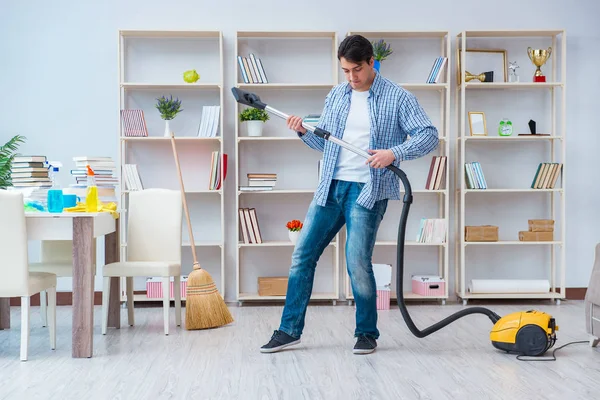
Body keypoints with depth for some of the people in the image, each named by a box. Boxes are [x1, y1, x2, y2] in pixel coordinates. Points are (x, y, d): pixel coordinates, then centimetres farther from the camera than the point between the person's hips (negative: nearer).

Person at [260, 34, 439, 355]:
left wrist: (394, 152, -25)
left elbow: (429, 135, -10)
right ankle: (289, 330, 15)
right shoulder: (336, 96, 12)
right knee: (302, 255, 4)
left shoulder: (397, 98, -4)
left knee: (357, 263, -10)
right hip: (331, 187, 6)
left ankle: (367, 333, 11)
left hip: (368, 191, -5)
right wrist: (303, 131, -2)